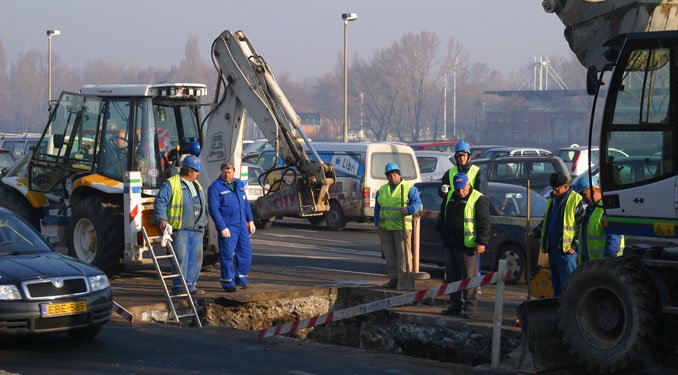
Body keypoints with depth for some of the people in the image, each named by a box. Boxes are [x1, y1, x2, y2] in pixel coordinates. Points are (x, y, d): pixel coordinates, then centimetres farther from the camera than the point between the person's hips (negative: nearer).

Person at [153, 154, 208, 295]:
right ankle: (179, 287, -2)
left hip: (197, 230, 8)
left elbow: (203, 205, 28)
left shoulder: (197, 185, 20)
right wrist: (162, 219, -25)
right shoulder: (171, 184, -6)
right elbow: (160, 202, -13)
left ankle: (190, 285, 16)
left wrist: (203, 222, 23)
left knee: (196, 258, 8)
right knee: (181, 258, -8)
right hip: (180, 229, -8)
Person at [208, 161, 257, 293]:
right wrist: (222, 228, -17)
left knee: (246, 253, 9)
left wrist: (250, 220, 16)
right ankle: (228, 282, 4)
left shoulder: (239, 184, 14)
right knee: (227, 255, -5)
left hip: (242, 226, 6)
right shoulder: (215, 187, -7)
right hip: (228, 227, -6)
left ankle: (241, 279, 22)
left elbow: (246, 203, 22)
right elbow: (213, 209, -12)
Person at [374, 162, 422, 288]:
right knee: (389, 254, 7)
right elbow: (377, 207, 21)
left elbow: (417, 202, -5)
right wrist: (377, 223, 12)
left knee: (403, 253, -7)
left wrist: (408, 210, -24)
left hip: (402, 227, -6)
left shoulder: (409, 188, 0)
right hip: (385, 228, 6)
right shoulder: (382, 190, 18)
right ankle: (393, 279, 13)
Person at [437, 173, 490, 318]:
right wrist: (442, 234, 19)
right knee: (452, 276, 11)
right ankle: (456, 305, 19)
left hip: (468, 246, -7)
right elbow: (442, 217, 25)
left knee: (469, 277, -4)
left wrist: (481, 242, -16)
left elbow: (483, 223, -11)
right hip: (451, 245, 7)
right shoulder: (450, 197, 13)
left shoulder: (478, 199, -8)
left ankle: (470, 306, 0)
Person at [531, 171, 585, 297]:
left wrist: (575, 245, -15)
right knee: (555, 281, 13)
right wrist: (535, 233, 15)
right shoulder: (552, 200, 17)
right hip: (552, 248, 8)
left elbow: (582, 226, -10)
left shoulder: (576, 201, -8)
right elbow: (545, 221, 28)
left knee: (567, 283, -8)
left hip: (566, 249, -8)